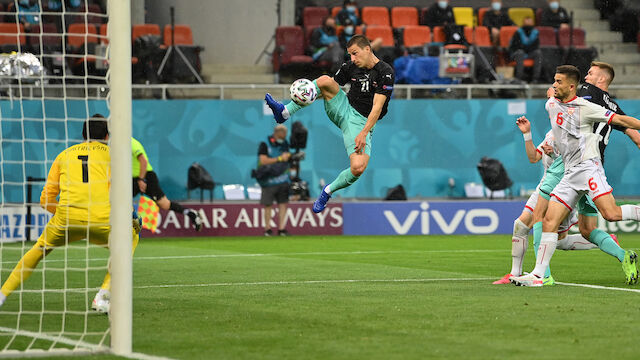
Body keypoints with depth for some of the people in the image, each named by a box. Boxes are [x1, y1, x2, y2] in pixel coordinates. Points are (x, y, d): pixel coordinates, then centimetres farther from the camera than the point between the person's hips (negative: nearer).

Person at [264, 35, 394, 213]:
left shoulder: (385, 72, -12)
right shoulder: (351, 66, 4)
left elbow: (377, 107, -18)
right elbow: (330, 85, 9)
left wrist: (364, 133, -27)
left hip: (362, 122, -4)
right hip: (343, 109, 4)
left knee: (358, 168, -27)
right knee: (324, 80, -22)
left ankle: (328, 191, 1)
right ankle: (284, 112, -17)